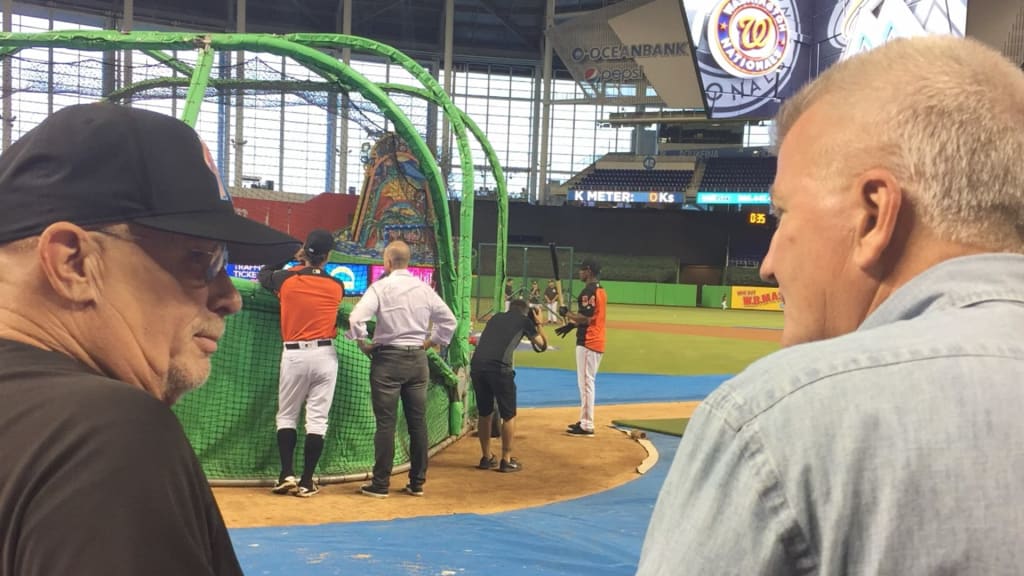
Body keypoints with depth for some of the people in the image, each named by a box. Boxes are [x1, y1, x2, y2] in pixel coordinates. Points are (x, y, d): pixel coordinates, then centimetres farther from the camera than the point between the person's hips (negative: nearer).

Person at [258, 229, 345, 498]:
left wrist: (291, 258, 27)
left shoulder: (286, 279, -2)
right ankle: (306, 482, 1)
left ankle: (287, 476, 3)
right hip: (325, 354, 0)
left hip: (294, 354, 0)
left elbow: (263, 275, 19)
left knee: (287, 416, 12)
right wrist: (316, 265, 29)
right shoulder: (337, 286, 1)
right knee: (317, 419, 2)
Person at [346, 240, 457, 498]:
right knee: (418, 422, 9)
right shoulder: (424, 288, 4)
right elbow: (448, 320, 9)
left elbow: (356, 317, -19)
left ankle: (380, 484, 4)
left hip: (388, 358, -4)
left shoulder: (381, 287, -9)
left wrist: (363, 343, -5)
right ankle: (417, 483, 16)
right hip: (417, 359, 4)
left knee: (386, 423, 0)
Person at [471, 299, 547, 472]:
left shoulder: (496, 317, 27)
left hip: (476, 365, 5)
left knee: (484, 414, 19)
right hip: (499, 367, -5)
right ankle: (506, 460, 13)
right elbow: (542, 346, 26)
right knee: (508, 415, 11)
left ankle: (486, 458, 27)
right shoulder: (525, 320, 16)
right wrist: (538, 324, 40)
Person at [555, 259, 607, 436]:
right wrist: (572, 325, 16)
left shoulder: (588, 291, -16)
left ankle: (587, 426, -5)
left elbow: (586, 318, -22)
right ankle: (584, 420, 24)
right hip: (597, 342, 10)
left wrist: (567, 314, -8)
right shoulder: (600, 290, 15)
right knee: (588, 382, 17)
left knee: (586, 382, -7)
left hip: (587, 342, -10)